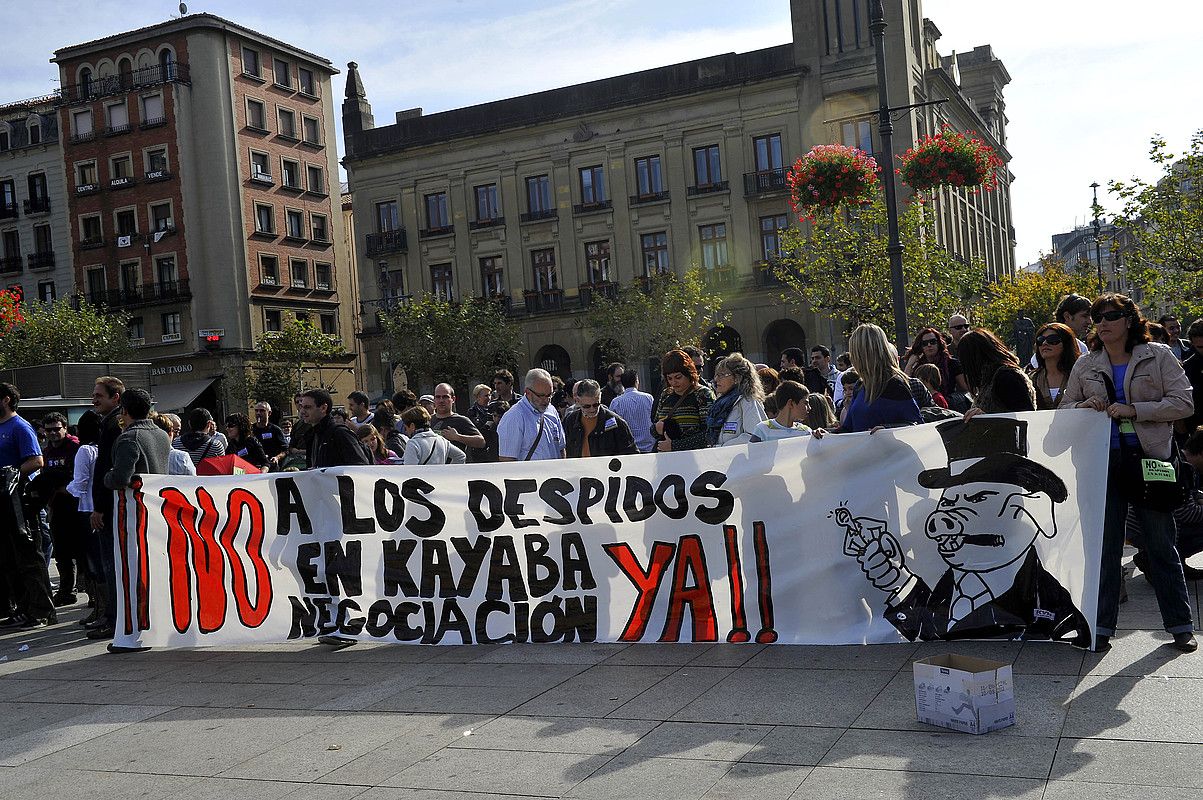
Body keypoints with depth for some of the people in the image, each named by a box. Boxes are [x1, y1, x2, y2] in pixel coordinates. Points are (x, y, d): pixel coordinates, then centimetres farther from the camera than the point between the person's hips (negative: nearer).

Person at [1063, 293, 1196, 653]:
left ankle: (1180, 625, 17)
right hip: (1103, 462, 2)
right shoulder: (1084, 365, 8)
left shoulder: (1159, 356, 1)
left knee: (1161, 544, 5)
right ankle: (1102, 626, 13)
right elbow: (1064, 408, 14)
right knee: (1104, 545, 5)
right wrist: (1085, 406, -8)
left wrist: (1132, 410, -16)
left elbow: (1182, 403, -6)